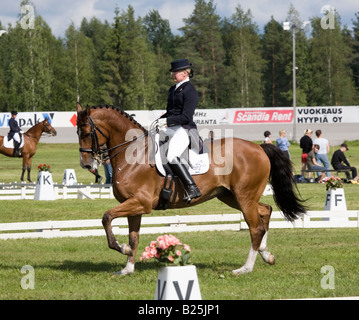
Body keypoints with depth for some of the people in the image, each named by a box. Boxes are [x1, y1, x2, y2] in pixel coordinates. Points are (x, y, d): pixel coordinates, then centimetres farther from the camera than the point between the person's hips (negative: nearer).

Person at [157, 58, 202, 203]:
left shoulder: (190, 91, -9)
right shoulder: (173, 89, 18)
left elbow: (186, 117, -16)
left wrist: (167, 121, -22)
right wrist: (160, 121, 6)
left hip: (183, 129, -10)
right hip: (170, 129, 10)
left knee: (172, 157, -28)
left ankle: (192, 189, -29)